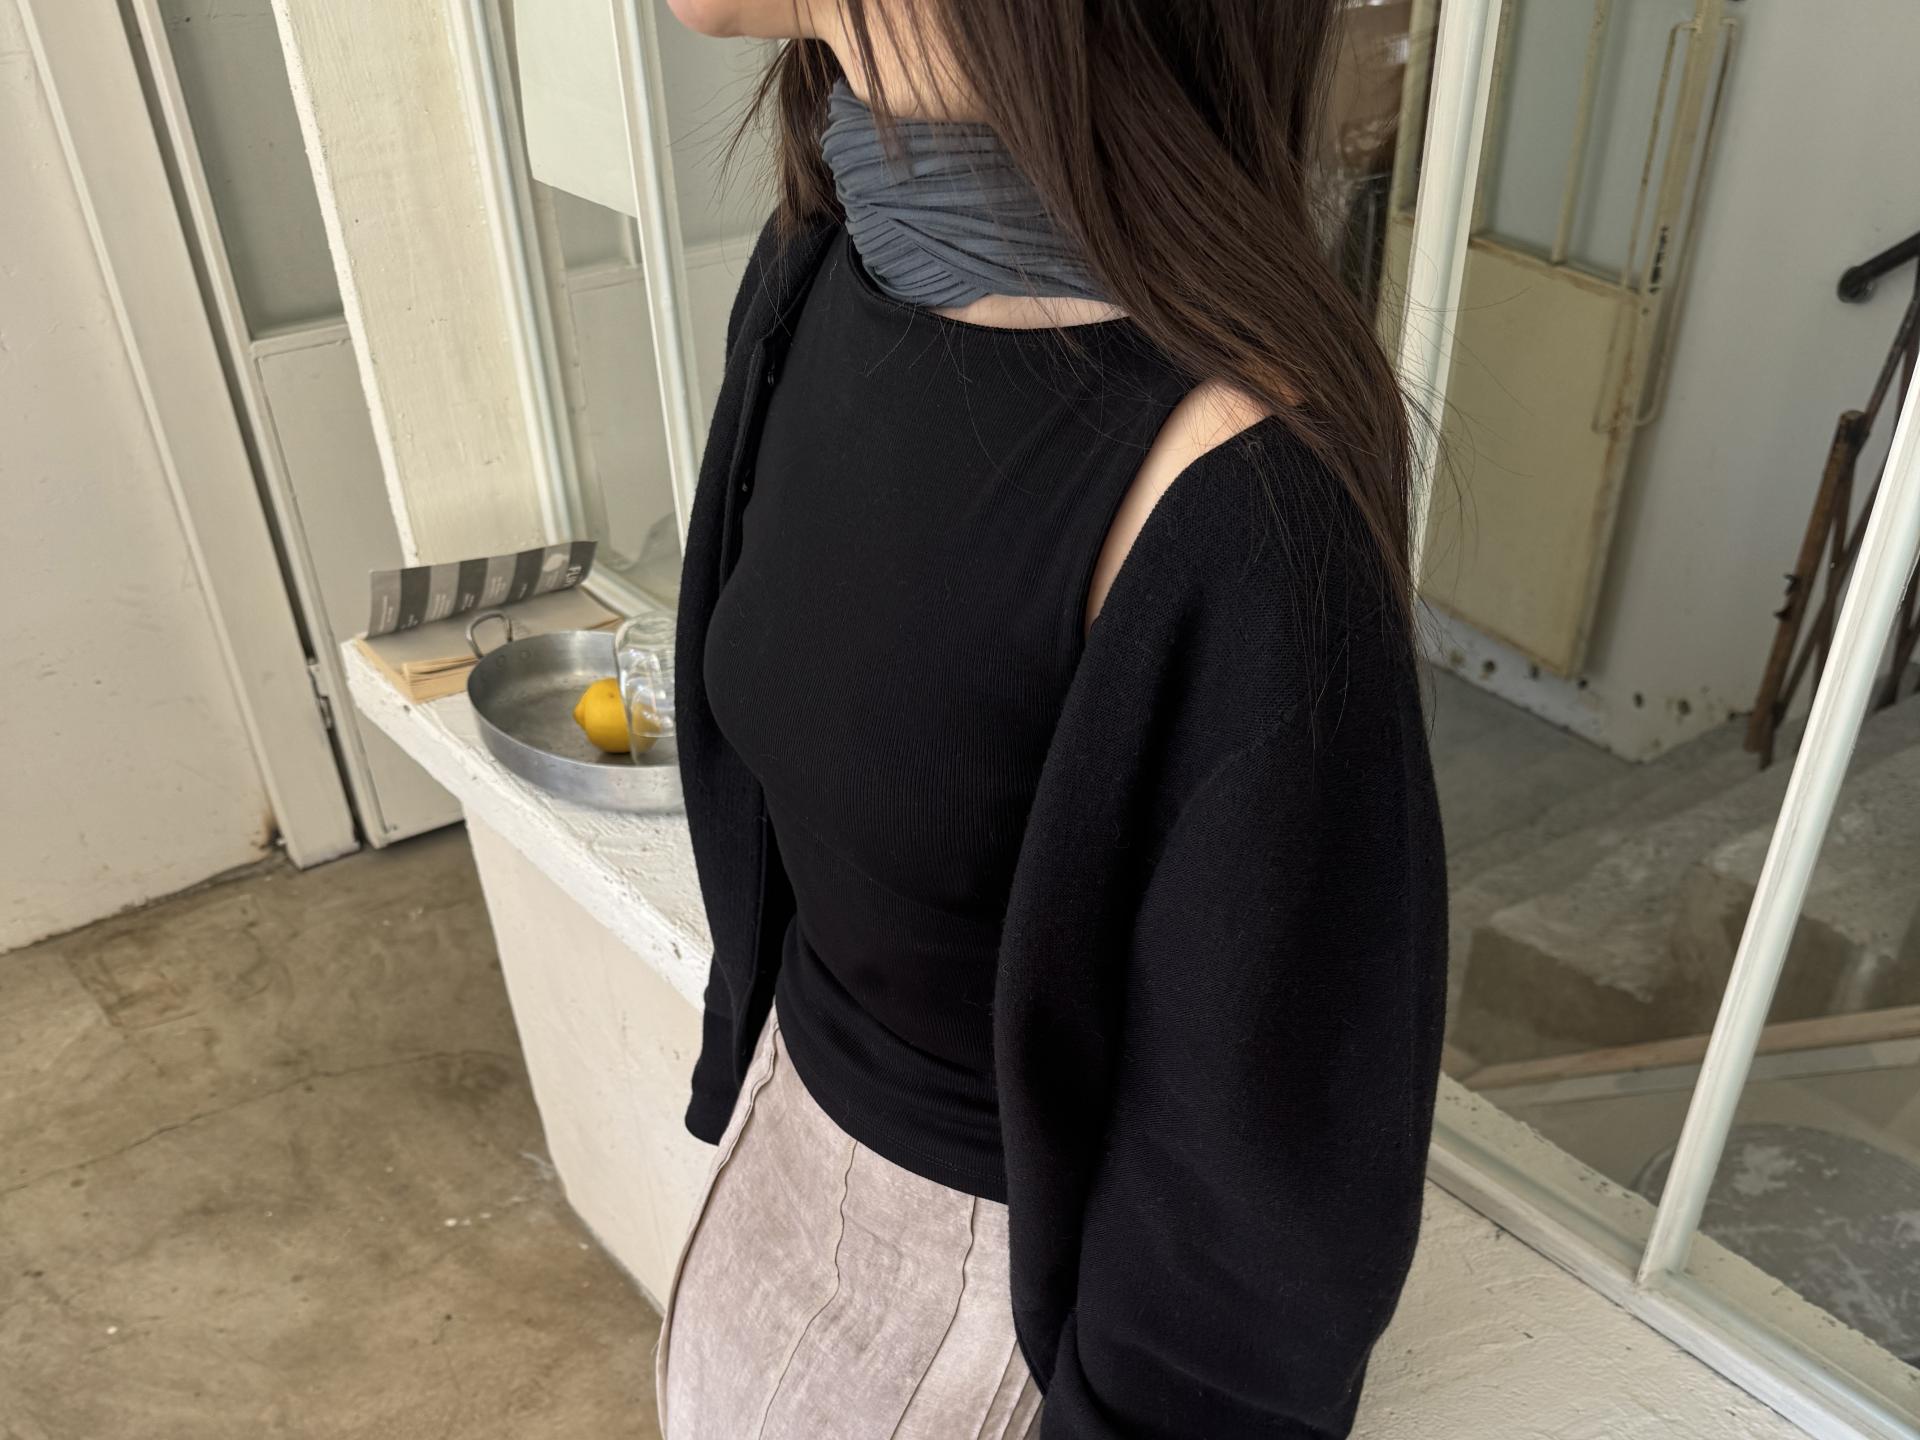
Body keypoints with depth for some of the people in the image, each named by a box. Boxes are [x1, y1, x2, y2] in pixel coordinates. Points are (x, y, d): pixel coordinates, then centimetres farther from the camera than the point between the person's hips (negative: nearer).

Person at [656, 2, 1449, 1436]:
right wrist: (756, 1069, 14)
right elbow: (782, 802, 2)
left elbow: (1268, 1156, -23)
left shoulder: (1231, 496, -35)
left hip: (1017, 1250, -6)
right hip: (809, 1111, 6)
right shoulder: (826, 265, -10)